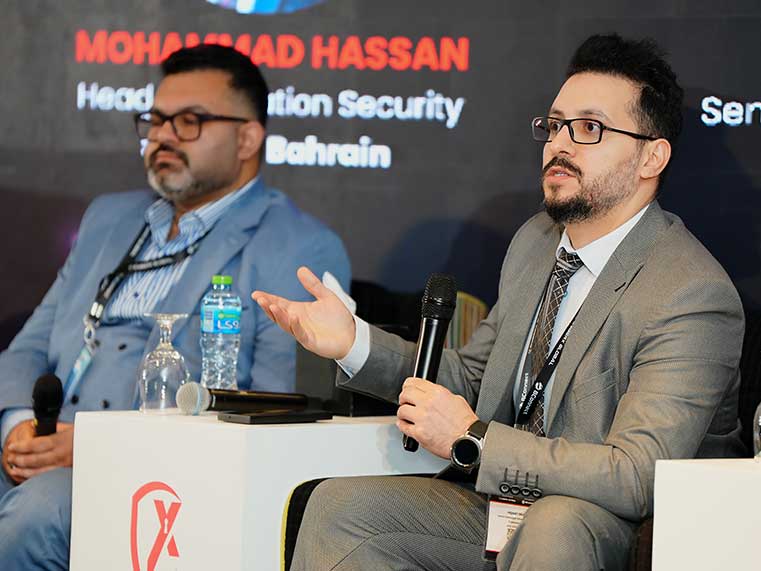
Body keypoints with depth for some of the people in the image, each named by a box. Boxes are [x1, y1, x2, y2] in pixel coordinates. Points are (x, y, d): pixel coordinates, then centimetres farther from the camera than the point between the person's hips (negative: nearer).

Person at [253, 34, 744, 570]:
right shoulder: (537, 240, 8)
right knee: (339, 506, -9)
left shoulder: (693, 295, -19)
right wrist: (354, 342, 1)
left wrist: (470, 440, -23)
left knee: (554, 527, -39)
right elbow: (472, 377, 18)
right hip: (506, 504, 8)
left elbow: (637, 478, -26)